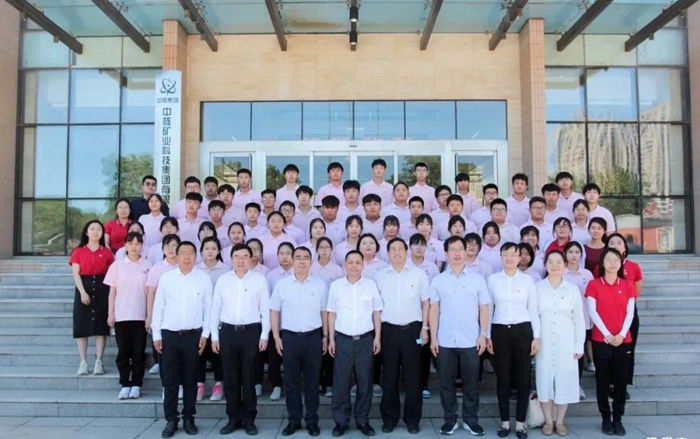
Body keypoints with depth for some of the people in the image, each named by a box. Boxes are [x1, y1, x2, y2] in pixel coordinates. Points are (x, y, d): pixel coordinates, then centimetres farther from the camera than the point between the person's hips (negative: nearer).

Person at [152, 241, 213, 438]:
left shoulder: (204, 279, 0)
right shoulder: (166, 278, 1)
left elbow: (208, 308, 2)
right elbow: (158, 307, 3)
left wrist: (205, 334, -2)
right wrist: (156, 335, 2)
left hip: (194, 335, 0)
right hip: (169, 334, 1)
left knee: (190, 379, 9)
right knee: (170, 379, 5)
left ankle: (188, 418, 20)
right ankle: (171, 420, 16)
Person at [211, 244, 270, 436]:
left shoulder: (260, 279, 1)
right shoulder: (222, 280, 6)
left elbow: (265, 309, 1)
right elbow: (216, 308, 7)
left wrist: (264, 335, -4)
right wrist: (214, 336, 4)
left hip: (251, 331, -2)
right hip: (227, 331, 2)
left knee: (248, 377, 5)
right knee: (230, 377, 8)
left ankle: (249, 419, 17)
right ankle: (234, 418, 20)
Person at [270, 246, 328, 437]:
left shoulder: (320, 284, 2)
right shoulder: (282, 285, 1)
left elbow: (324, 312, 7)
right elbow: (274, 311, 5)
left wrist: (325, 337, 4)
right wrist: (276, 337, 0)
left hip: (314, 337, 0)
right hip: (290, 337, 0)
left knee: (312, 380, 7)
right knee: (291, 380, 7)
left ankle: (312, 420, 19)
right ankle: (294, 420, 19)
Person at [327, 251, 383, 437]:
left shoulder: (371, 285, 1)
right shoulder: (335, 285, 1)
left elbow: (376, 313, 6)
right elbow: (332, 314, 5)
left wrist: (377, 338, 1)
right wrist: (331, 339, 2)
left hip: (365, 339, 1)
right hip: (343, 339, 0)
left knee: (365, 382, 8)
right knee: (341, 382, 5)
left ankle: (362, 420, 21)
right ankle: (341, 420, 18)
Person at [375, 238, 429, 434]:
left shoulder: (418, 273, 1)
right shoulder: (380, 275, 4)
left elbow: (425, 302, 5)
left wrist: (424, 327, 0)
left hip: (412, 329, -1)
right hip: (389, 329, 1)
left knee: (412, 375, 5)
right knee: (389, 375, 8)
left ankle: (412, 419, 18)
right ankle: (390, 417, 20)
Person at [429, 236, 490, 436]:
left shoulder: (477, 279, 4)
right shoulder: (438, 280, 4)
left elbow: (484, 308, 4)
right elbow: (434, 310, 4)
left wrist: (483, 334, -3)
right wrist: (433, 337, 0)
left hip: (470, 341, 0)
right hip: (445, 341, 1)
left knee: (471, 383, 8)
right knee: (446, 383, 7)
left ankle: (471, 420, 20)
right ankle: (450, 419, 20)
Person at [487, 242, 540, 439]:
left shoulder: (527, 280, 2)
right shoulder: (493, 279, 3)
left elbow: (533, 309, 3)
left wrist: (536, 336, -1)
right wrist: (487, 335, 1)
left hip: (523, 330, 0)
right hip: (500, 331, 0)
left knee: (523, 378, 4)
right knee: (503, 378, 6)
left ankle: (520, 422, 16)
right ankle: (505, 421, 18)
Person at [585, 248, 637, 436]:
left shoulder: (628, 285, 8)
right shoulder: (594, 285, 1)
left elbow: (630, 313, 2)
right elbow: (592, 312, -5)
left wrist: (621, 334, -10)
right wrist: (607, 334, -13)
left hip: (623, 340, 2)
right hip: (601, 340, -2)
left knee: (621, 380, 4)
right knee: (603, 380, 3)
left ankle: (618, 419, 15)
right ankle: (606, 419, 13)